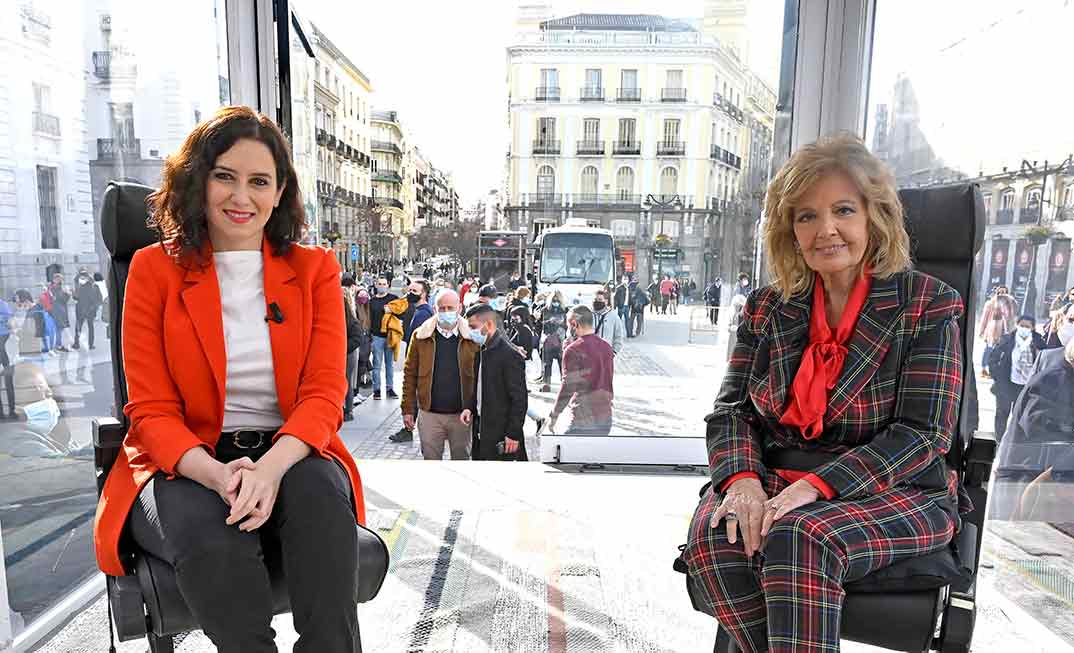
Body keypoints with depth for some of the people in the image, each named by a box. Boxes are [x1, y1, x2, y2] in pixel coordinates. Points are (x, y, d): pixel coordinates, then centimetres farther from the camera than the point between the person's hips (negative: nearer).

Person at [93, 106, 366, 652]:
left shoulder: (315, 269, 6)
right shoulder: (153, 269, 4)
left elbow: (324, 394, -3)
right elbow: (151, 409, -1)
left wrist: (270, 467, -25)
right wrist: (217, 474, -23)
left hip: (291, 455, 1)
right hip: (185, 466, 0)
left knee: (320, 495, -32)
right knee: (209, 535, -32)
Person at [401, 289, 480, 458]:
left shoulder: (472, 337, -1)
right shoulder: (420, 336, 1)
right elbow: (410, 374, 2)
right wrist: (408, 409, -2)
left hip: (462, 414, 0)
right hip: (429, 414, 0)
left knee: (462, 458, 12)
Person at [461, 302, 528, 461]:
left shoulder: (510, 355, -17)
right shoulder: (482, 352, 10)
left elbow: (519, 399, -17)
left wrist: (513, 434, -17)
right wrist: (470, 408, 4)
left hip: (501, 435, -8)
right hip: (481, 431, 8)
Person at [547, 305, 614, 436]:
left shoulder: (573, 350, -13)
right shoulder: (607, 346, 9)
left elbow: (567, 387, -14)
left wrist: (553, 415, -6)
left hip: (583, 421, -7)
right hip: (606, 420, 7)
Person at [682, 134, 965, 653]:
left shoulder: (928, 305, -1)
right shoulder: (767, 308, 8)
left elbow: (922, 433, -10)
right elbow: (730, 409, 5)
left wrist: (816, 486, -22)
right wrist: (743, 478, -17)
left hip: (892, 494, -2)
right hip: (774, 484, 3)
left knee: (801, 539, -34)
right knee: (712, 533, -27)